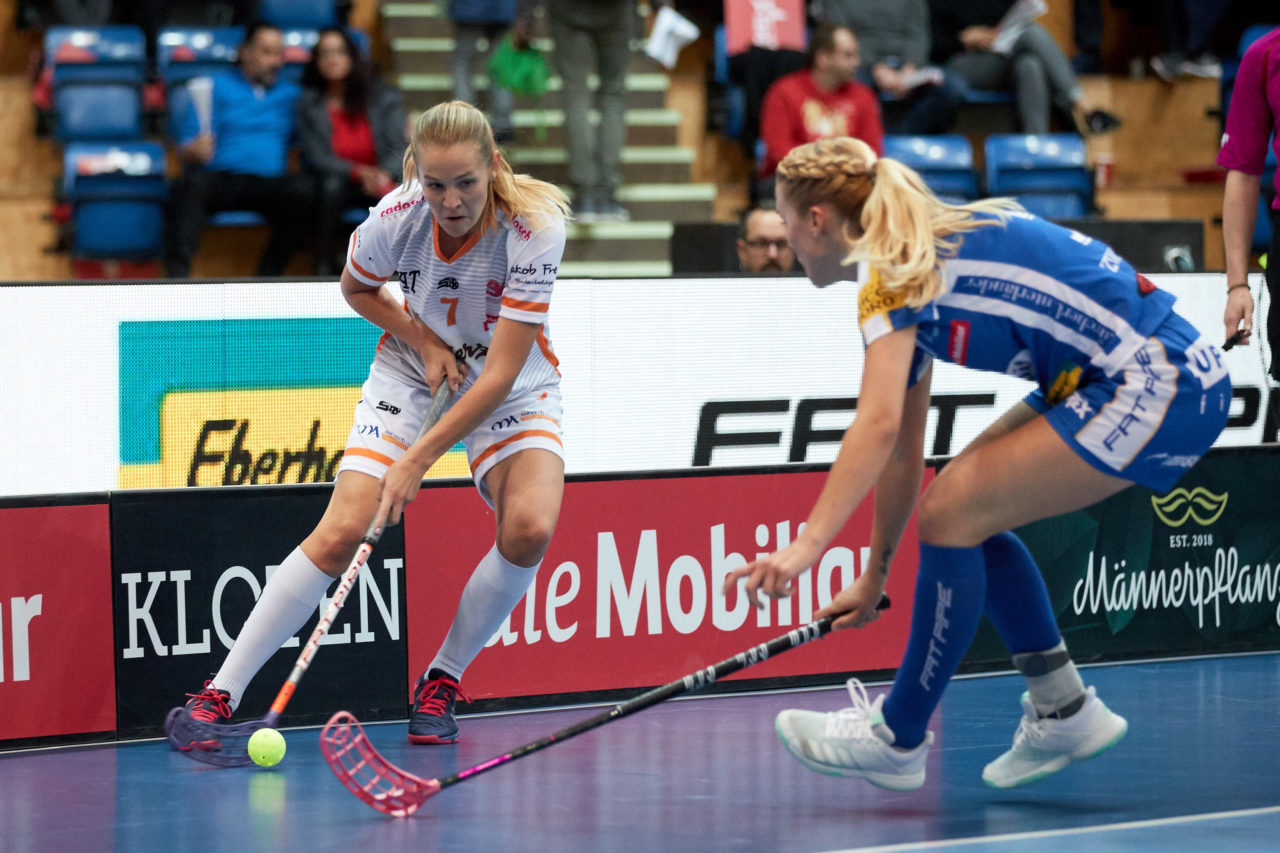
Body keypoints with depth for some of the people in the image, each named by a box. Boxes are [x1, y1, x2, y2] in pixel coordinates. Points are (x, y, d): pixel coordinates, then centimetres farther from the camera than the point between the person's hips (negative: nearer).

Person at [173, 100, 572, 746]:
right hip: (414, 371, 1)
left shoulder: (534, 228, -31)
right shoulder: (395, 219, -24)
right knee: (342, 532, -16)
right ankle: (219, 694, -10)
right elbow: (357, 288, 3)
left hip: (514, 388, -1)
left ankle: (441, 682, -4)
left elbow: (500, 375, -31)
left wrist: (419, 458, -34)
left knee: (528, 528, -27)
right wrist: (426, 342, -11)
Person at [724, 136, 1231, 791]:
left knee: (951, 513, -8)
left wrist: (808, 546, -32)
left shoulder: (895, 275, -12)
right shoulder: (919, 270, 16)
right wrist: (876, 576, 25)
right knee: (963, 506, 12)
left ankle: (897, 738, 3)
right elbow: (902, 450, 21)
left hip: (1157, 389, -10)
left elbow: (878, 425, -26)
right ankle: (1064, 712, 18)